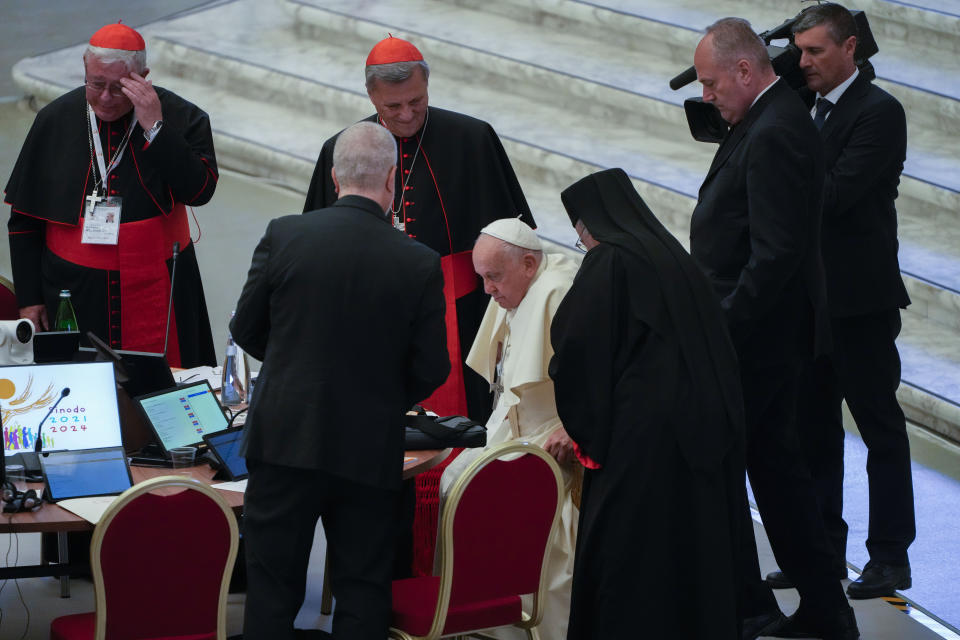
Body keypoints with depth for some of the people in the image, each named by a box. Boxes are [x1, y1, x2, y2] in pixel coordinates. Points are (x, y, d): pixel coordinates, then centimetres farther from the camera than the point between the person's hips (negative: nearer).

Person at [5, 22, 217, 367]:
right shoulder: (55, 119, 0)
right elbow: (24, 219, 6)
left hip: (155, 294, -1)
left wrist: (154, 128, -21)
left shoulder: (179, 117, -3)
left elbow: (199, 190, -16)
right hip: (74, 293, 1)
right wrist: (29, 299, 5)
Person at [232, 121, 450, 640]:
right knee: (362, 596, 9)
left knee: (272, 589, 6)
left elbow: (245, 329, 3)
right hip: (370, 452, 0)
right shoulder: (420, 265, -9)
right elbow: (431, 369, -3)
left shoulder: (284, 235, -7)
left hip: (285, 441, 0)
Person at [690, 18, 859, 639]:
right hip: (773, 331, 10)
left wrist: (725, 326, -22)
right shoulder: (773, 118, 11)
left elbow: (776, 252, -25)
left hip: (757, 333, -10)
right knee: (777, 462, 14)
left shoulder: (774, 135, -21)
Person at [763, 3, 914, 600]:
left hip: (860, 299, -8)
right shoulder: (809, 110, 12)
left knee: (880, 425, -1)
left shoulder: (879, 112, -13)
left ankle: (891, 556, 3)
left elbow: (836, 194, -23)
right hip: (813, 298, 8)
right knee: (815, 424, 13)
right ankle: (823, 547, 22)